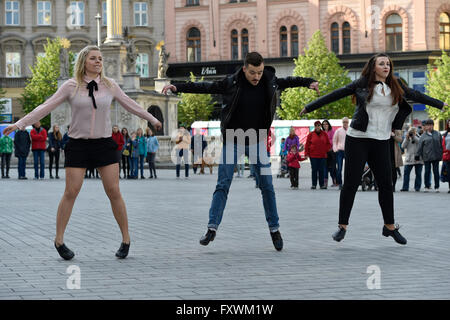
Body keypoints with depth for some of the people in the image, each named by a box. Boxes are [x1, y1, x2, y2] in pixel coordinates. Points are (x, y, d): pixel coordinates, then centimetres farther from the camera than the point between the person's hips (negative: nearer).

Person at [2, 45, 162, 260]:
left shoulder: (109, 85, 4)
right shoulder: (71, 86, -2)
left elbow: (130, 105, 18)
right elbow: (46, 107, -2)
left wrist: (152, 119, 27)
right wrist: (20, 124, -7)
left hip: (104, 144, 1)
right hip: (78, 144, -1)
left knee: (114, 192, -3)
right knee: (71, 192, -3)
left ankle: (126, 240, 8)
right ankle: (59, 240, 9)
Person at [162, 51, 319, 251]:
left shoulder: (270, 82, -5)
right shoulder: (231, 83, -12)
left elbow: (288, 82, 15)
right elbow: (205, 87, -8)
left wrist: (309, 82, 12)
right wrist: (177, 87, -14)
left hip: (257, 142, 2)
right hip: (232, 142, -2)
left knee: (267, 185, 1)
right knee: (223, 185, -4)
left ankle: (274, 229, 12)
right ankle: (212, 228, 0)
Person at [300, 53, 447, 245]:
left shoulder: (396, 86, 10)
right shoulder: (362, 84, -2)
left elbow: (416, 96, 23)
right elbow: (336, 95, 0)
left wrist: (440, 104, 34)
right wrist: (309, 107, 1)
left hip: (381, 142, 4)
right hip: (358, 140, -4)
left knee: (386, 184, 4)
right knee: (351, 183, -3)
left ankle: (390, 226, 17)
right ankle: (342, 226, 6)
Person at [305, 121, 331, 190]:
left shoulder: (324, 134, 8)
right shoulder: (311, 134, 3)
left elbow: (329, 144, 14)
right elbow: (307, 144, 4)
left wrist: (326, 150, 0)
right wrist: (306, 153, -2)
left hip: (322, 155, 1)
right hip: (313, 155, -1)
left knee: (322, 170, 1)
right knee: (314, 170, 0)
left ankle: (322, 184, 7)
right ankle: (314, 184, 5)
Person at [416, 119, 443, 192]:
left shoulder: (437, 134, 9)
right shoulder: (423, 135, 4)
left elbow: (441, 145, 11)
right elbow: (420, 146, 2)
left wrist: (441, 155, 6)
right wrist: (417, 155, -5)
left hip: (436, 156, 1)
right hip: (427, 157, -1)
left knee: (436, 171, 3)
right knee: (427, 171, 3)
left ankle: (437, 187, 8)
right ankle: (427, 186, 10)